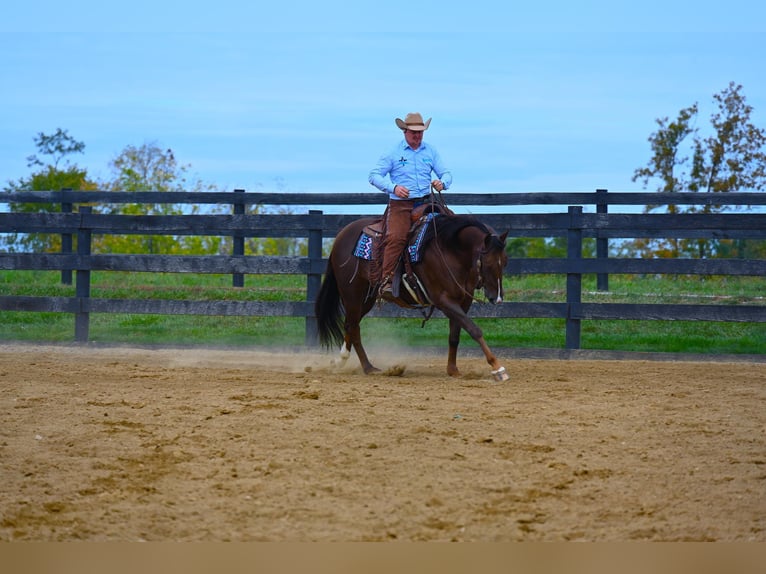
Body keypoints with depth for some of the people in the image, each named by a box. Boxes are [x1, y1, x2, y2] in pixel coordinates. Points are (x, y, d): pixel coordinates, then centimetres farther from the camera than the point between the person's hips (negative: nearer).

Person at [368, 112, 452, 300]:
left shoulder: (431, 151, 15)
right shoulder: (393, 153, 4)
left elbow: (446, 174, 16)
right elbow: (374, 175, 0)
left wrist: (442, 182, -10)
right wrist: (393, 187, -17)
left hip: (425, 203, 4)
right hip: (400, 204, -4)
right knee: (396, 237, -27)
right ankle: (386, 281, -29)